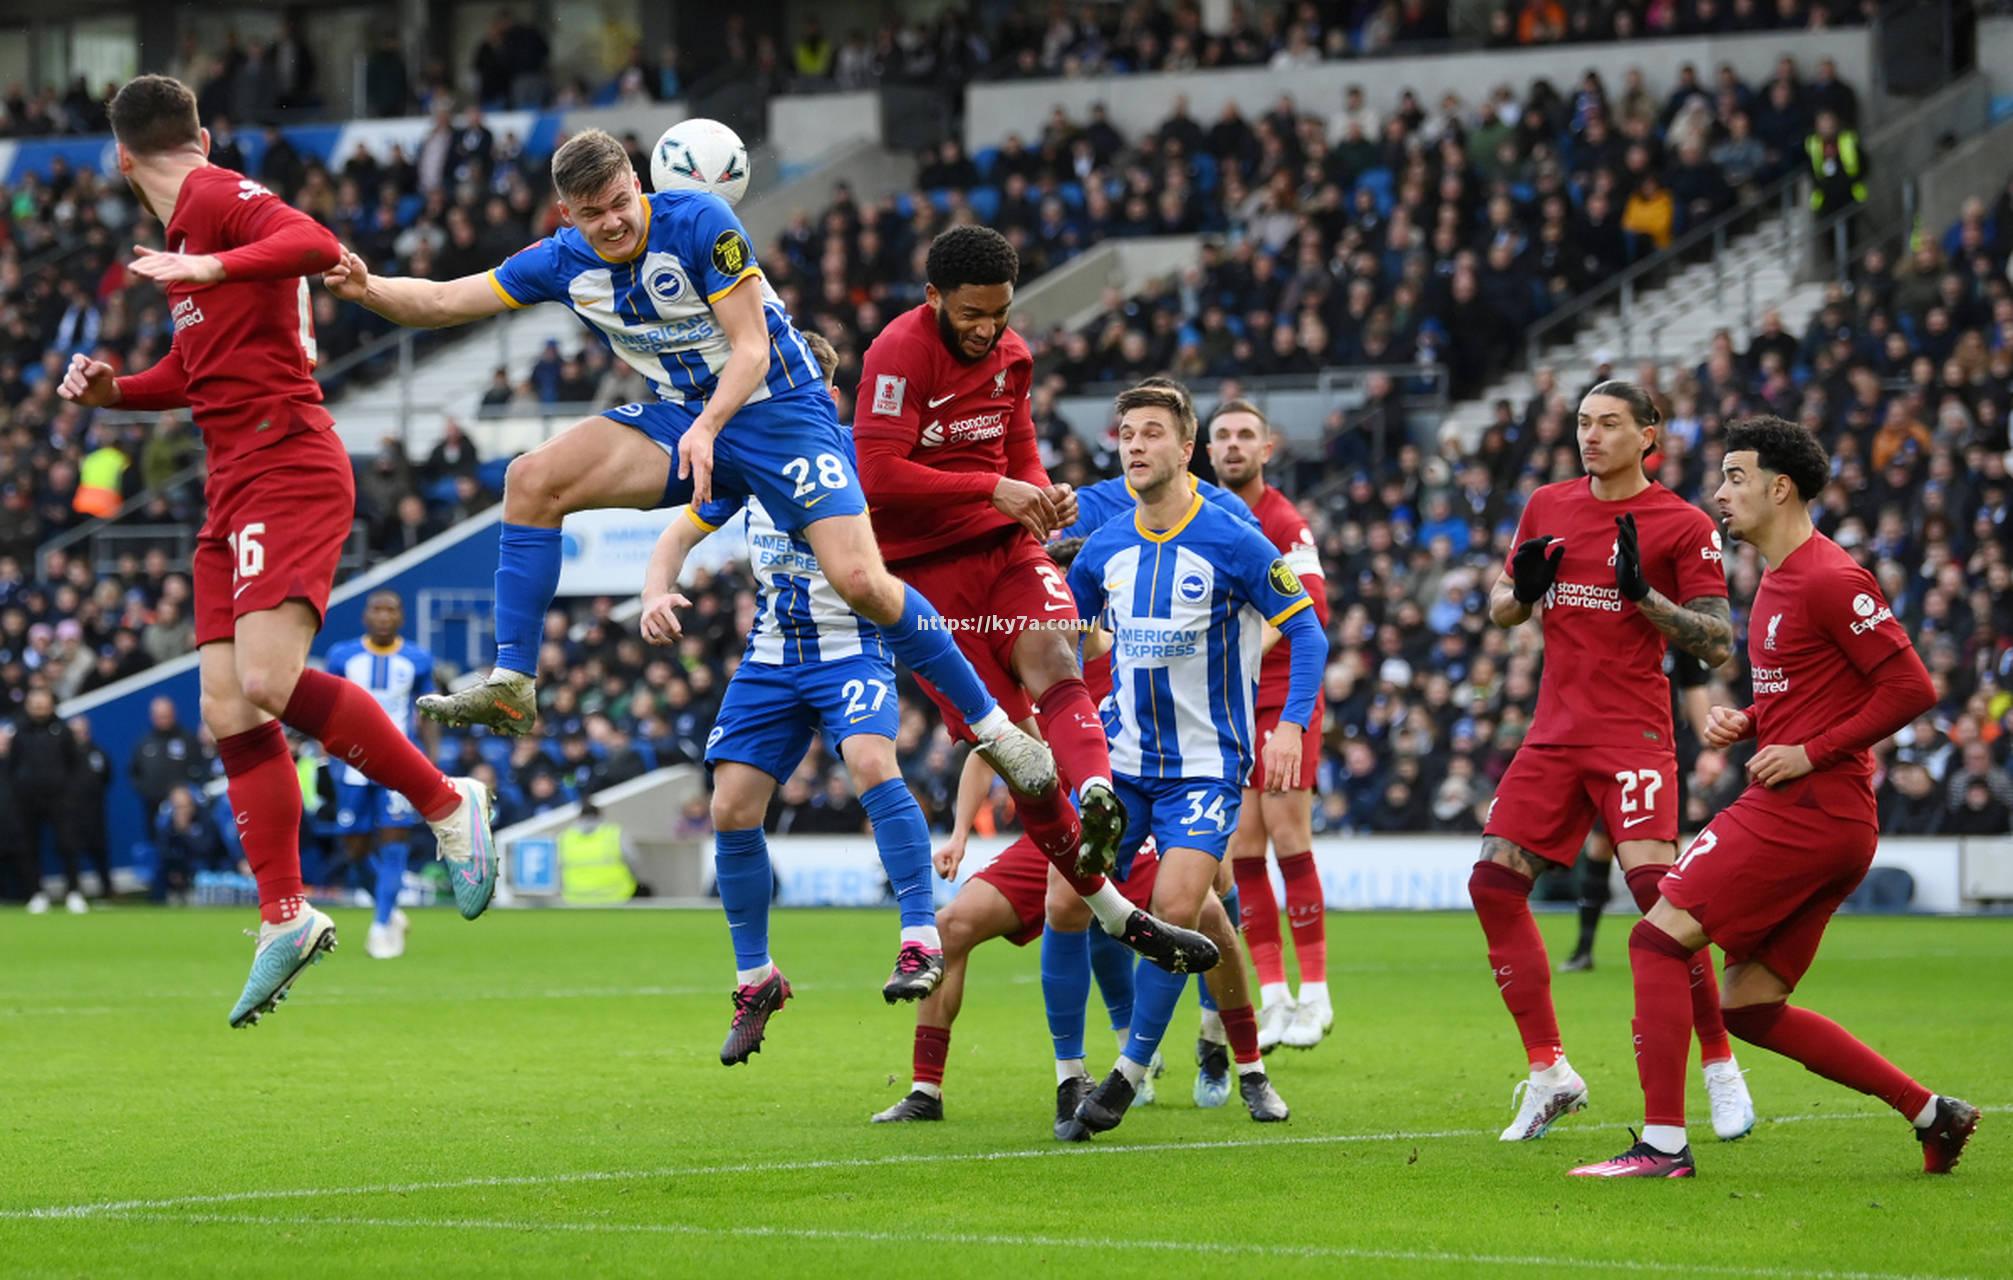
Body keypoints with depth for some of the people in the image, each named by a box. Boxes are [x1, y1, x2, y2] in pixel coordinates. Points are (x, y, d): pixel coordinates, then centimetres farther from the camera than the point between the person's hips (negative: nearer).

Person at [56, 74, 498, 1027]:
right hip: (234, 489, 10)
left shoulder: (217, 200, -6)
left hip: (287, 471, -10)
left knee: (269, 683, -23)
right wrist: (113, 390, 17)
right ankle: (285, 919, 6)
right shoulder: (189, 230, 23)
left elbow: (316, 245, -25)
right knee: (228, 714, 2)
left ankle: (447, 805, -7)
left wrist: (208, 268, -34)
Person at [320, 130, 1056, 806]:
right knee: (532, 480, -16)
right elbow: (443, 301, -1)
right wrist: (366, 290, -20)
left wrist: (707, 427, -36)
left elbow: (752, 348, -20)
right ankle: (511, 686, -12)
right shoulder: (564, 262, -4)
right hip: (682, 418, 5)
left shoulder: (700, 223, -19)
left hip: (779, 409, -5)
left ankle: (992, 726, -5)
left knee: (861, 583, -21)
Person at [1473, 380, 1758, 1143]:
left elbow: (1718, 643, -7)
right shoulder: (1548, 508, 11)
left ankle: (1720, 1067, -6)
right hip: (1556, 731, 6)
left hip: (1633, 735, -6)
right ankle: (1549, 1074, 5)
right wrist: (1524, 589, -3)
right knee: (1493, 886, -4)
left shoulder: (1682, 525, -4)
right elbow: (1500, 608, 20)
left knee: (1656, 891, -19)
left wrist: (1642, 593, -19)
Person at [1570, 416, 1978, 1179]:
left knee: (1659, 938, -13)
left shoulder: (1827, 579, -13)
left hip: (1805, 810, -10)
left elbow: (1912, 687, -17)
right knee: (1751, 1009, 11)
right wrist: (1744, 724, 9)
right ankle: (1929, 1112, 15)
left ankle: (1663, 1144, -15)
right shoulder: (1776, 580, 18)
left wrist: (1809, 753, -17)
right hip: (1832, 825, 10)